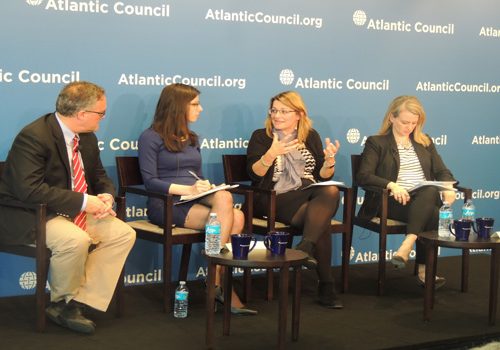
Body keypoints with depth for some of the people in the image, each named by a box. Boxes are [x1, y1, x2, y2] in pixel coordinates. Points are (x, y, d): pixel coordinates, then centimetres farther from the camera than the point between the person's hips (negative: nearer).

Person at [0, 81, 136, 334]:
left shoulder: (87, 138, 6)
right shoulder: (33, 137, -21)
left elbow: (99, 177, 18)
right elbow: (30, 189, -31)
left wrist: (106, 196, -8)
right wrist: (83, 201, -30)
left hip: (75, 211, 9)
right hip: (30, 217, -9)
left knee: (123, 234, -8)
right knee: (76, 240, -35)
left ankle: (79, 302, -8)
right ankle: (62, 303, -6)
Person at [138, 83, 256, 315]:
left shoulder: (191, 139, 23)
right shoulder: (151, 137, 1)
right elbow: (150, 181, -8)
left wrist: (206, 187, 2)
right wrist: (187, 189, -20)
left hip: (194, 201, 6)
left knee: (228, 205, -29)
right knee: (227, 219, -30)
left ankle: (217, 280, -28)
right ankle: (219, 283, -23)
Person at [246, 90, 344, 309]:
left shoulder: (311, 137, 17)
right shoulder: (261, 137, 8)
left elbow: (323, 176, 11)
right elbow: (254, 174, -6)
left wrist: (329, 160, -11)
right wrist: (271, 154, -24)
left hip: (310, 196, 4)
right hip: (275, 199, -3)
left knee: (331, 191, -33)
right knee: (321, 220, -31)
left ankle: (306, 247, -42)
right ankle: (326, 286, -28)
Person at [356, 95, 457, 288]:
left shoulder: (425, 142, 22)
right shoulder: (376, 143, 7)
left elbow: (442, 172, 19)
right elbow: (363, 176, -6)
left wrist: (448, 187, -6)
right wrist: (391, 185, -23)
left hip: (426, 199, 4)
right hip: (393, 201, -4)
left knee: (430, 191, -35)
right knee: (432, 214, -34)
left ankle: (407, 245, -39)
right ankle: (424, 269, -30)